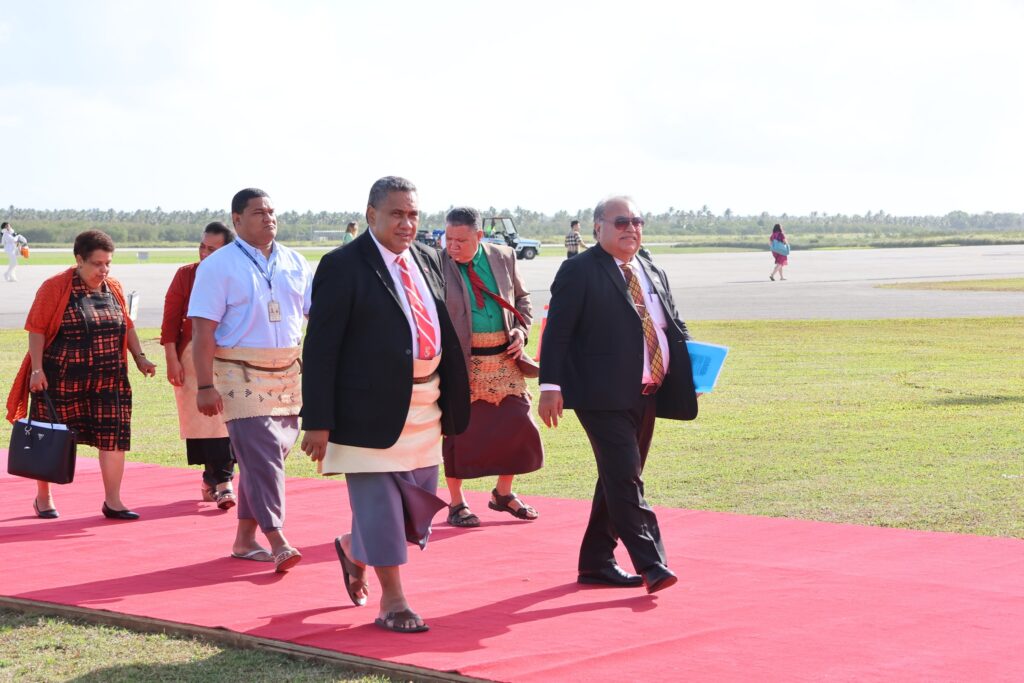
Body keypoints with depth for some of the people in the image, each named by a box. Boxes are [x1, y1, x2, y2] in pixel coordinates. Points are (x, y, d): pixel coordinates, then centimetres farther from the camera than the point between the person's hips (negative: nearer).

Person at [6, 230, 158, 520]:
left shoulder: (113, 289, 8)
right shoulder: (55, 287, -9)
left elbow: (127, 326, 18)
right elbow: (37, 329, -9)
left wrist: (140, 357, 10)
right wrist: (37, 369, -14)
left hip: (109, 381, 4)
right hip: (62, 380, -4)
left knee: (114, 436, -1)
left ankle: (112, 501, 6)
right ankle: (43, 498, 23)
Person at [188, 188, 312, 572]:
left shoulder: (294, 263, 12)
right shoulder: (218, 266, -4)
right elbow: (203, 329, -8)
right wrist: (205, 386, -14)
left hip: (288, 373, 5)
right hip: (241, 375, -5)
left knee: (265, 457, 9)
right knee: (262, 455, -13)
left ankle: (245, 538, 19)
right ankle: (277, 543, -15)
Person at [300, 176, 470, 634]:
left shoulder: (428, 260, 11)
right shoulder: (343, 267, -10)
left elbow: (445, 331, 17)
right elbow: (320, 349, -12)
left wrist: (453, 399, 13)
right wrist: (318, 421, -16)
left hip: (425, 404, 7)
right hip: (371, 406, -7)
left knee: (420, 503, 13)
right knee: (380, 504, -1)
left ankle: (354, 550, 39)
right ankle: (392, 602, 10)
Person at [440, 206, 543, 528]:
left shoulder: (504, 258, 5)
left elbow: (522, 298, 18)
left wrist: (521, 329, 1)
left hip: (503, 357, 4)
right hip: (460, 361, -4)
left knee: (518, 423, 5)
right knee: (458, 430, 1)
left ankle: (503, 493, 25)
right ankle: (456, 504, 15)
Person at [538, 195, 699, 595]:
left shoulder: (654, 275, 18)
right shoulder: (579, 272, -5)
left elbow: (673, 328, 23)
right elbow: (557, 332, -10)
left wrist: (692, 363, 4)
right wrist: (551, 385, -18)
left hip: (646, 395, 8)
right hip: (603, 397, -8)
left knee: (619, 480, 13)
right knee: (625, 479, -13)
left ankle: (596, 563, 21)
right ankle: (650, 564, -17)